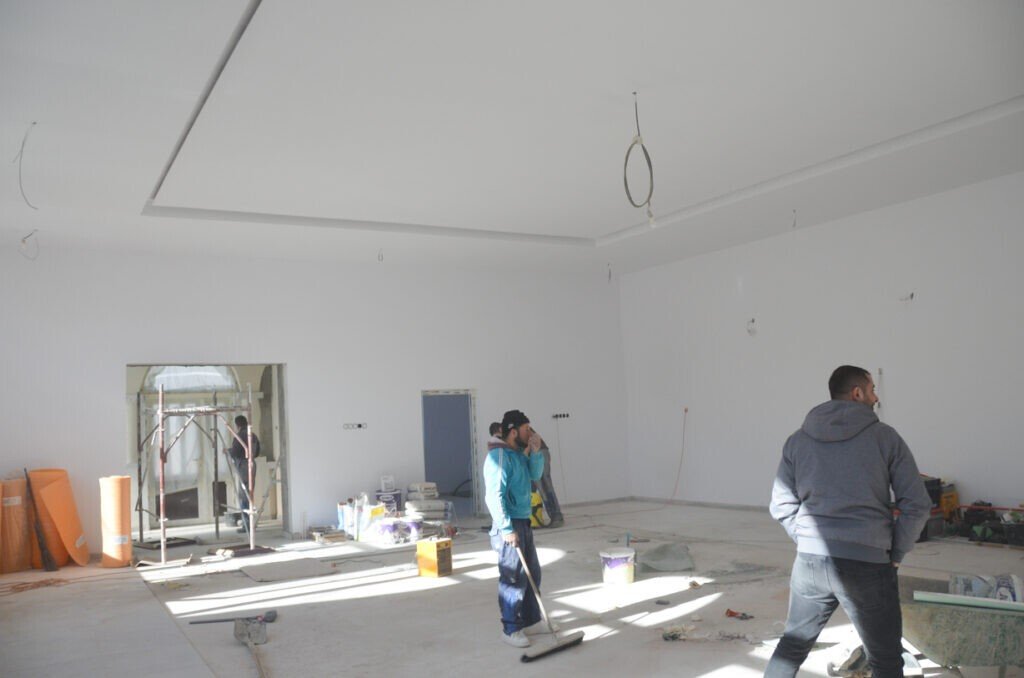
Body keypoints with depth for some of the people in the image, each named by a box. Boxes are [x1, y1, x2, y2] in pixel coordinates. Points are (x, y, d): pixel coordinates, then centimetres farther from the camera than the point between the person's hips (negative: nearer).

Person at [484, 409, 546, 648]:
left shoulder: (518, 454, 10)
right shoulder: (498, 457, -19)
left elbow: (535, 475, 16)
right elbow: (494, 496, -23)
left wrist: (535, 452, 1)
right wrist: (507, 529, -24)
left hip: (523, 522, 10)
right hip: (509, 525, -10)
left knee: (533, 573, 17)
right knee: (514, 578, -1)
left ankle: (531, 621, 30)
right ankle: (510, 629, 11)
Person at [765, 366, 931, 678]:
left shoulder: (797, 440, 8)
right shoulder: (884, 436, -1)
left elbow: (781, 506, 6)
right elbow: (917, 505, -3)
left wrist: (809, 542, 13)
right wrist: (895, 555, 6)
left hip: (809, 560, 4)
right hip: (868, 565, -3)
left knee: (793, 643, 21)